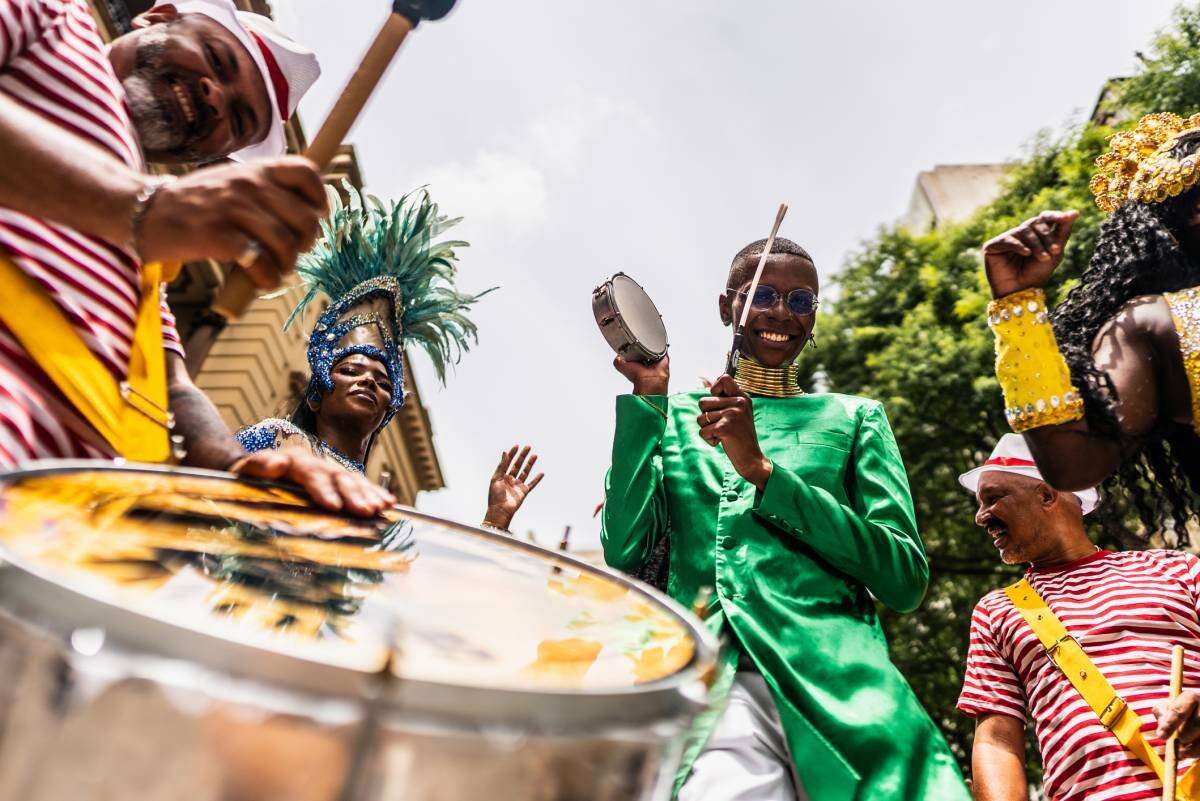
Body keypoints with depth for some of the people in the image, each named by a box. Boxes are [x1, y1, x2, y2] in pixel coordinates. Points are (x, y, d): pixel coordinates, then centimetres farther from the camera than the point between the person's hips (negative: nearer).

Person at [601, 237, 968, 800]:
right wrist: (646, 398, -1)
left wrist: (763, 471, -7)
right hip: (709, 674, -1)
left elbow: (906, 582, 2)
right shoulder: (677, 415, 15)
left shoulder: (854, 417, 14)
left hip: (836, 681, 1)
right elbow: (623, 553, 3)